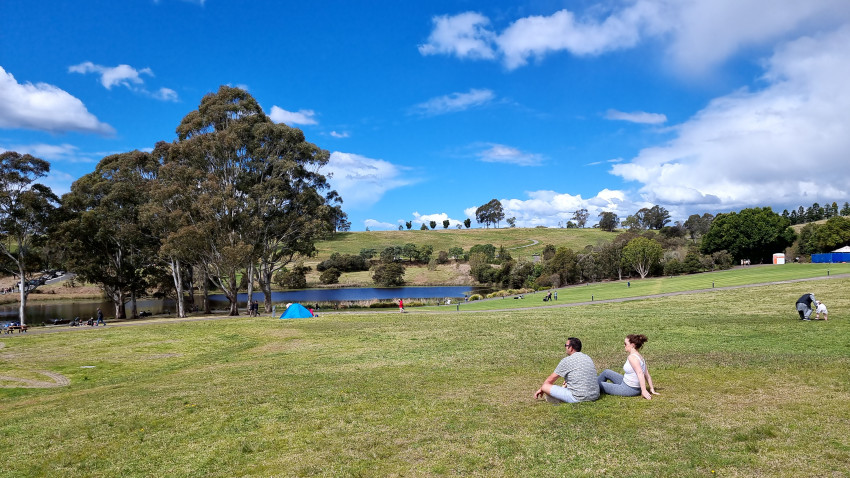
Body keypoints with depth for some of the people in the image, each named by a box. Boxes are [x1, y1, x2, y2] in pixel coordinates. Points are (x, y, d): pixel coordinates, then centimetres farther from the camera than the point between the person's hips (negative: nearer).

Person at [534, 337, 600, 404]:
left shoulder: (566, 361, -7)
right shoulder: (588, 358, 12)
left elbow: (550, 379, 5)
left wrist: (541, 389, 21)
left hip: (578, 398, -7)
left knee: (545, 386, -7)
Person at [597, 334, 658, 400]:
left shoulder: (632, 357, -25)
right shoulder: (639, 356, 3)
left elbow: (640, 374, -33)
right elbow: (647, 374, 6)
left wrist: (644, 391, -35)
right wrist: (652, 389, 10)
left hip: (628, 389, -9)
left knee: (599, 384, 4)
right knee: (606, 372, 20)